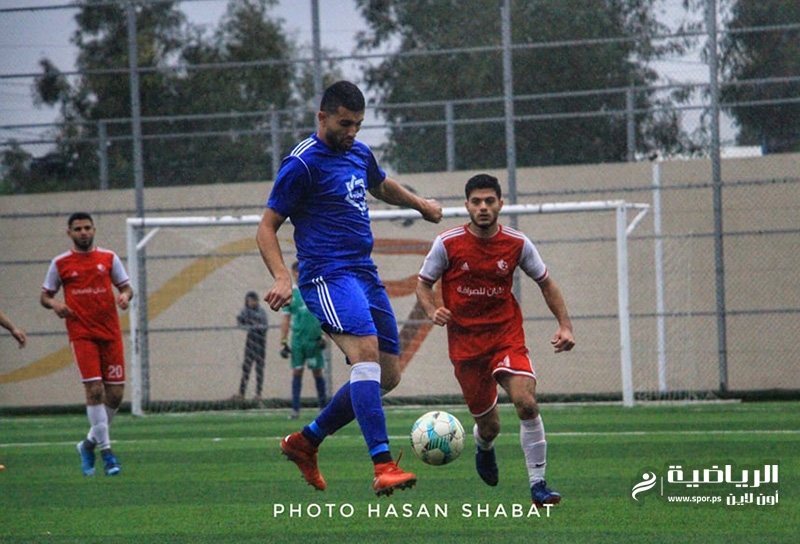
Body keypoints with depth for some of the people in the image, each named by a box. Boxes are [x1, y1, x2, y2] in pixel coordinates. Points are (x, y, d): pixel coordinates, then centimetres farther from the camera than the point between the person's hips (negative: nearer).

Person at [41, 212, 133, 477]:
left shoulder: (109, 258, 9)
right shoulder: (60, 263, 5)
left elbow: (126, 287, 11)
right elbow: (45, 295, 11)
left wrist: (125, 296, -12)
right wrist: (54, 303, -11)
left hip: (110, 333, 2)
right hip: (81, 334, -2)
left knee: (115, 393, 0)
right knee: (95, 389, -14)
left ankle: (90, 443, 22)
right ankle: (106, 452, -10)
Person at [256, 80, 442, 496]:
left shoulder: (359, 153, 15)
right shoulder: (302, 164, -8)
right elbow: (267, 227, -8)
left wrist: (420, 204, 34)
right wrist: (281, 278, -21)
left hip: (365, 274, 9)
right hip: (328, 275, -9)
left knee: (387, 375, 6)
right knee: (366, 349, -29)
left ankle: (305, 442, 21)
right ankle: (383, 465, -37)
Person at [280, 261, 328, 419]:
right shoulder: (290, 293, 7)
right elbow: (286, 319, 9)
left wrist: (324, 335, -6)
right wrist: (283, 342, 4)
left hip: (314, 339, -1)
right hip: (297, 339, 1)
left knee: (317, 372, 3)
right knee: (296, 372, -3)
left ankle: (323, 406, 12)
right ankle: (295, 409, -3)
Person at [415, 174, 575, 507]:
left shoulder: (517, 244, -2)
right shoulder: (447, 244, -6)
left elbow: (546, 283, 10)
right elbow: (423, 284, 5)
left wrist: (565, 326, 0)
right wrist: (432, 311, -17)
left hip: (507, 338, 0)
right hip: (465, 345, 0)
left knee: (526, 402, -24)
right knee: (489, 426, 5)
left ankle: (537, 484, -14)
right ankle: (484, 448, 45)